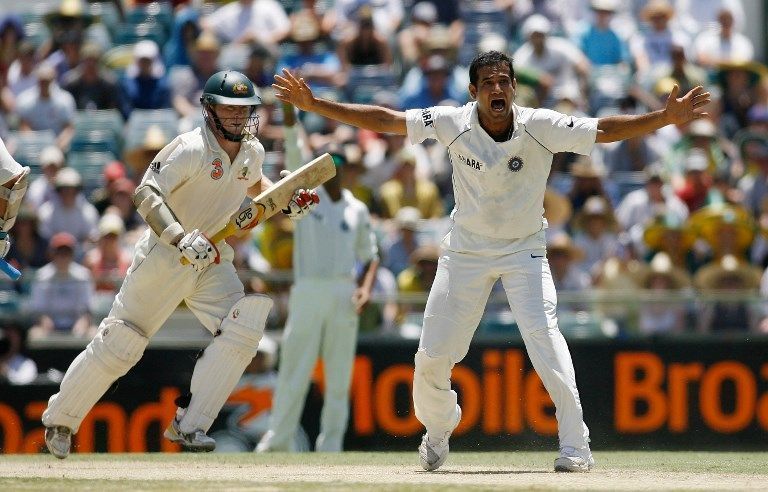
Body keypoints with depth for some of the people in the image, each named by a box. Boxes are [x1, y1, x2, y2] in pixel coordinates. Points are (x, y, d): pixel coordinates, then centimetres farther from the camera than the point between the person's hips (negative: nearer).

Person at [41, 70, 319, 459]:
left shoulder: (252, 152, 3)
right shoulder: (190, 149, -20)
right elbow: (146, 194, -29)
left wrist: (286, 202, 7)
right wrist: (181, 240, -41)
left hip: (212, 260, 6)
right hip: (164, 254, -6)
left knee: (243, 330, -15)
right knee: (120, 342, -2)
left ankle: (188, 425, -9)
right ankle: (60, 419, 17)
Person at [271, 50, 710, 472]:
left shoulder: (541, 127, -18)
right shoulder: (455, 124, -15)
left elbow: (603, 131, -24)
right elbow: (383, 120, -15)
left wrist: (667, 117, -37)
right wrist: (313, 105, -21)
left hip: (524, 251, -2)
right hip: (465, 252, 2)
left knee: (544, 335, -23)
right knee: (432, 355, 2)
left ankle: (576, 446, -19)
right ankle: (438, 428, 33)